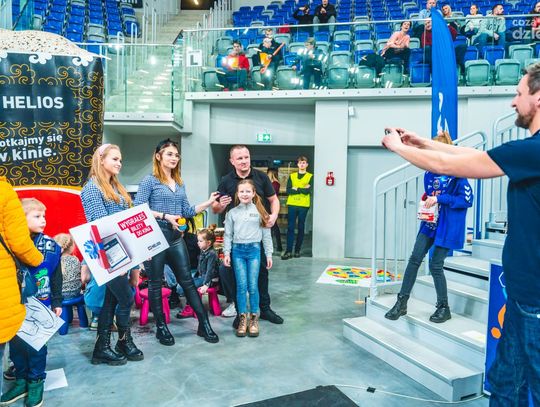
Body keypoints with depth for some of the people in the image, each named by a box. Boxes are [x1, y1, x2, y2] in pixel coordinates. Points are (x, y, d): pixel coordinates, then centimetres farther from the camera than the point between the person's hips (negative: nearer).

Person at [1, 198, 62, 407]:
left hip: (40, 305, -1)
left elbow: (56, 277, 3)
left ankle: (36, 382, 23)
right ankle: (21, 381, 30)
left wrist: (57, 302, 3)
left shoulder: (51, 245, -4)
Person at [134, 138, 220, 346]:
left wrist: (209, 202, 4)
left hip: (176, 237, 5)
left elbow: (187, 211, 13)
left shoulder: (180, 183, 14)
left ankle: (204, 324, 11)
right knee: (155, 283, 7)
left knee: (187, 281, 6)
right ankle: (161, 327, 20)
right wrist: (165, 216, -19)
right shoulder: (149, 181, -5)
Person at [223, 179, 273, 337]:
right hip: (238, 250, 1)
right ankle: (242, 318, 13)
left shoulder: (259, 211, 3)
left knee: (253, 286, 0)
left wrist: (269, 254, 4)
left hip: (254, 249, -1)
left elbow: (266, 234, 5)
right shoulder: (232, 213, 6)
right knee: (241, 286, 1)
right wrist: (226, 253, -1)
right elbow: (228, 234, 7)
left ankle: (254, 318, 14)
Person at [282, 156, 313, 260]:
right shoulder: (292, 176, 10)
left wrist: (296, 189, -7)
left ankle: (297, 250, 14)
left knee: (301, 228, 5)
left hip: (304, 205, -1)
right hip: (292, 205, 1)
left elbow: (309, 191, -10)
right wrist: (302, 189, -9)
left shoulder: (310, 176, 5)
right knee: (290, 227, -3)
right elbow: (288, 190, -3)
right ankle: (288, 251, -3)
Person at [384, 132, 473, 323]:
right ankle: (402, 303, 10)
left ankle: (443, 308, 19)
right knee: (415, 259, 2)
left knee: (435, 265, -2)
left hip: (447, 226, -6)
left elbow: (467, 200, -16)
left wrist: (440, 199, -21)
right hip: (429, 222, 6)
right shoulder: (429, 173, 6)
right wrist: (426, 200, -2)